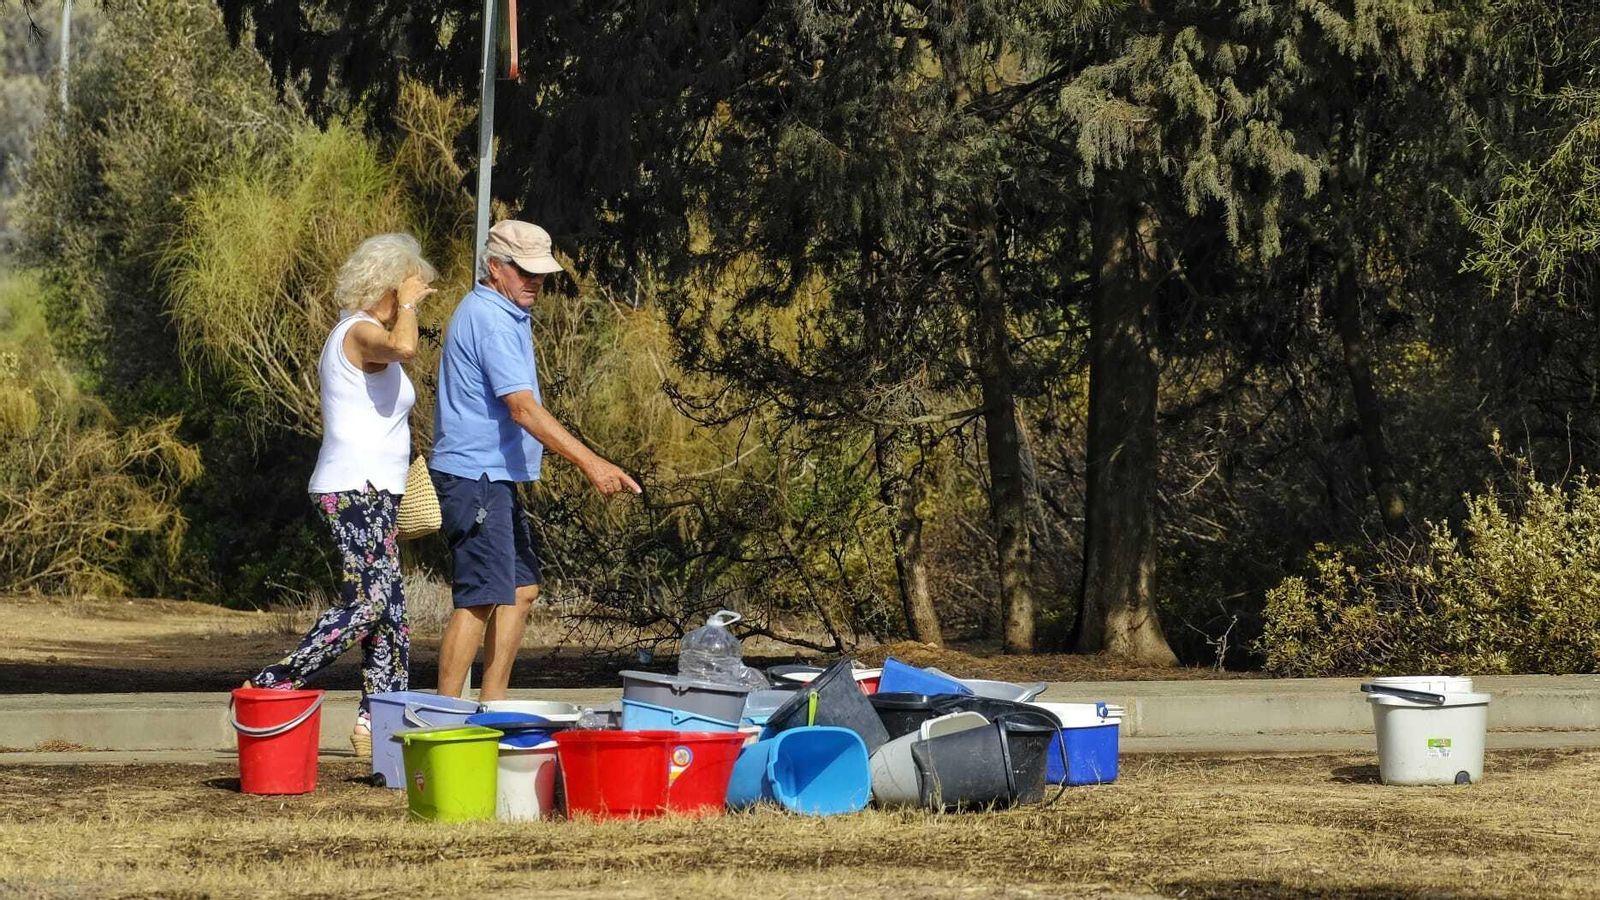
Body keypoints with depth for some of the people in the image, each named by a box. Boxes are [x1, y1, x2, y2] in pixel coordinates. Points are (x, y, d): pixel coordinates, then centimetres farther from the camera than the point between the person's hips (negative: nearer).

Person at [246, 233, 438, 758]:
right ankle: (275, 685, -19)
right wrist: (405, 306, -18)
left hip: (365, 493, 11)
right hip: (357, 491, -11)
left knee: (389, 612, 8)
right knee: (370, 601, -18)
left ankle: (378, 724, 8)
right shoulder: (362, 332, -11)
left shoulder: (358, 335, 20)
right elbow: (404, 346, -34)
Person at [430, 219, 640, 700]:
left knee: (521, 589, 14)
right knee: (481, 599, -13)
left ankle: (493, 706, 18)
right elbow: (523, 408, -25)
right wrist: (590, 463, -29)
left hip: (495, 479, 11)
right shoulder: (492, 320, -17)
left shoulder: (505, 314, 17)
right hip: (476, 478, -11)